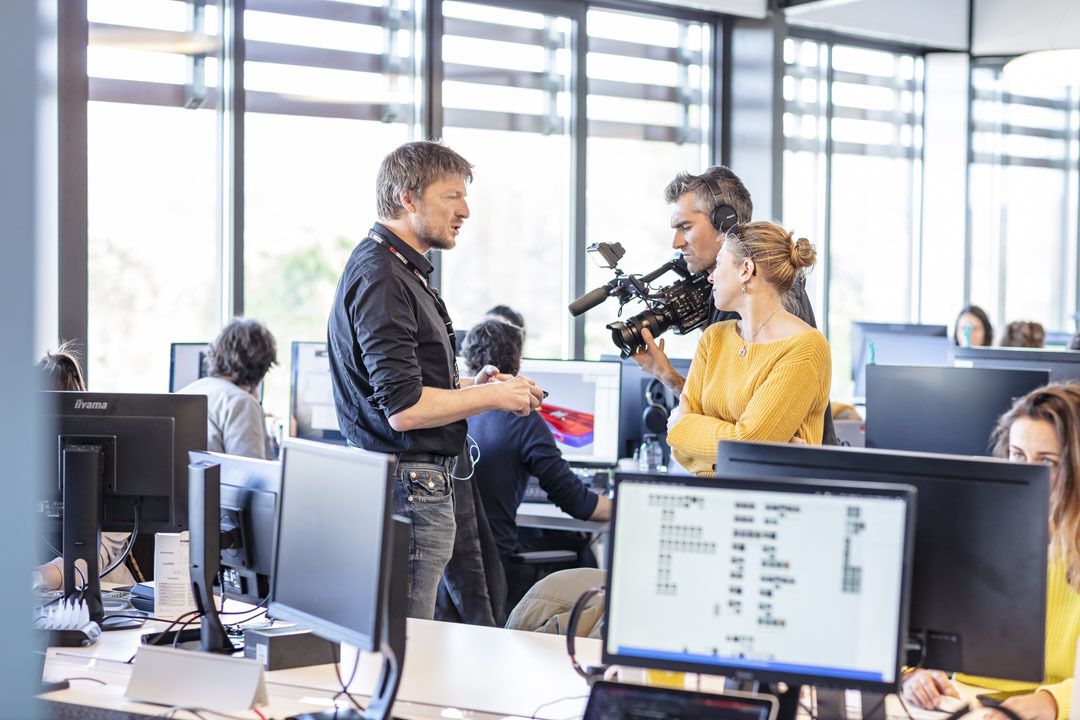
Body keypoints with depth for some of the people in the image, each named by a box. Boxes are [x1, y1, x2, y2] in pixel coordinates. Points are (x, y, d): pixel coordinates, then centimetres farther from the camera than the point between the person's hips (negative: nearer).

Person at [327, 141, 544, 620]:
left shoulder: (401, 270, 18)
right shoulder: (382, 278, -16)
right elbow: (405, 410, -22)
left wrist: (470, 386, 11)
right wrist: (494, 396, -11)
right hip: (409, 487, -11)